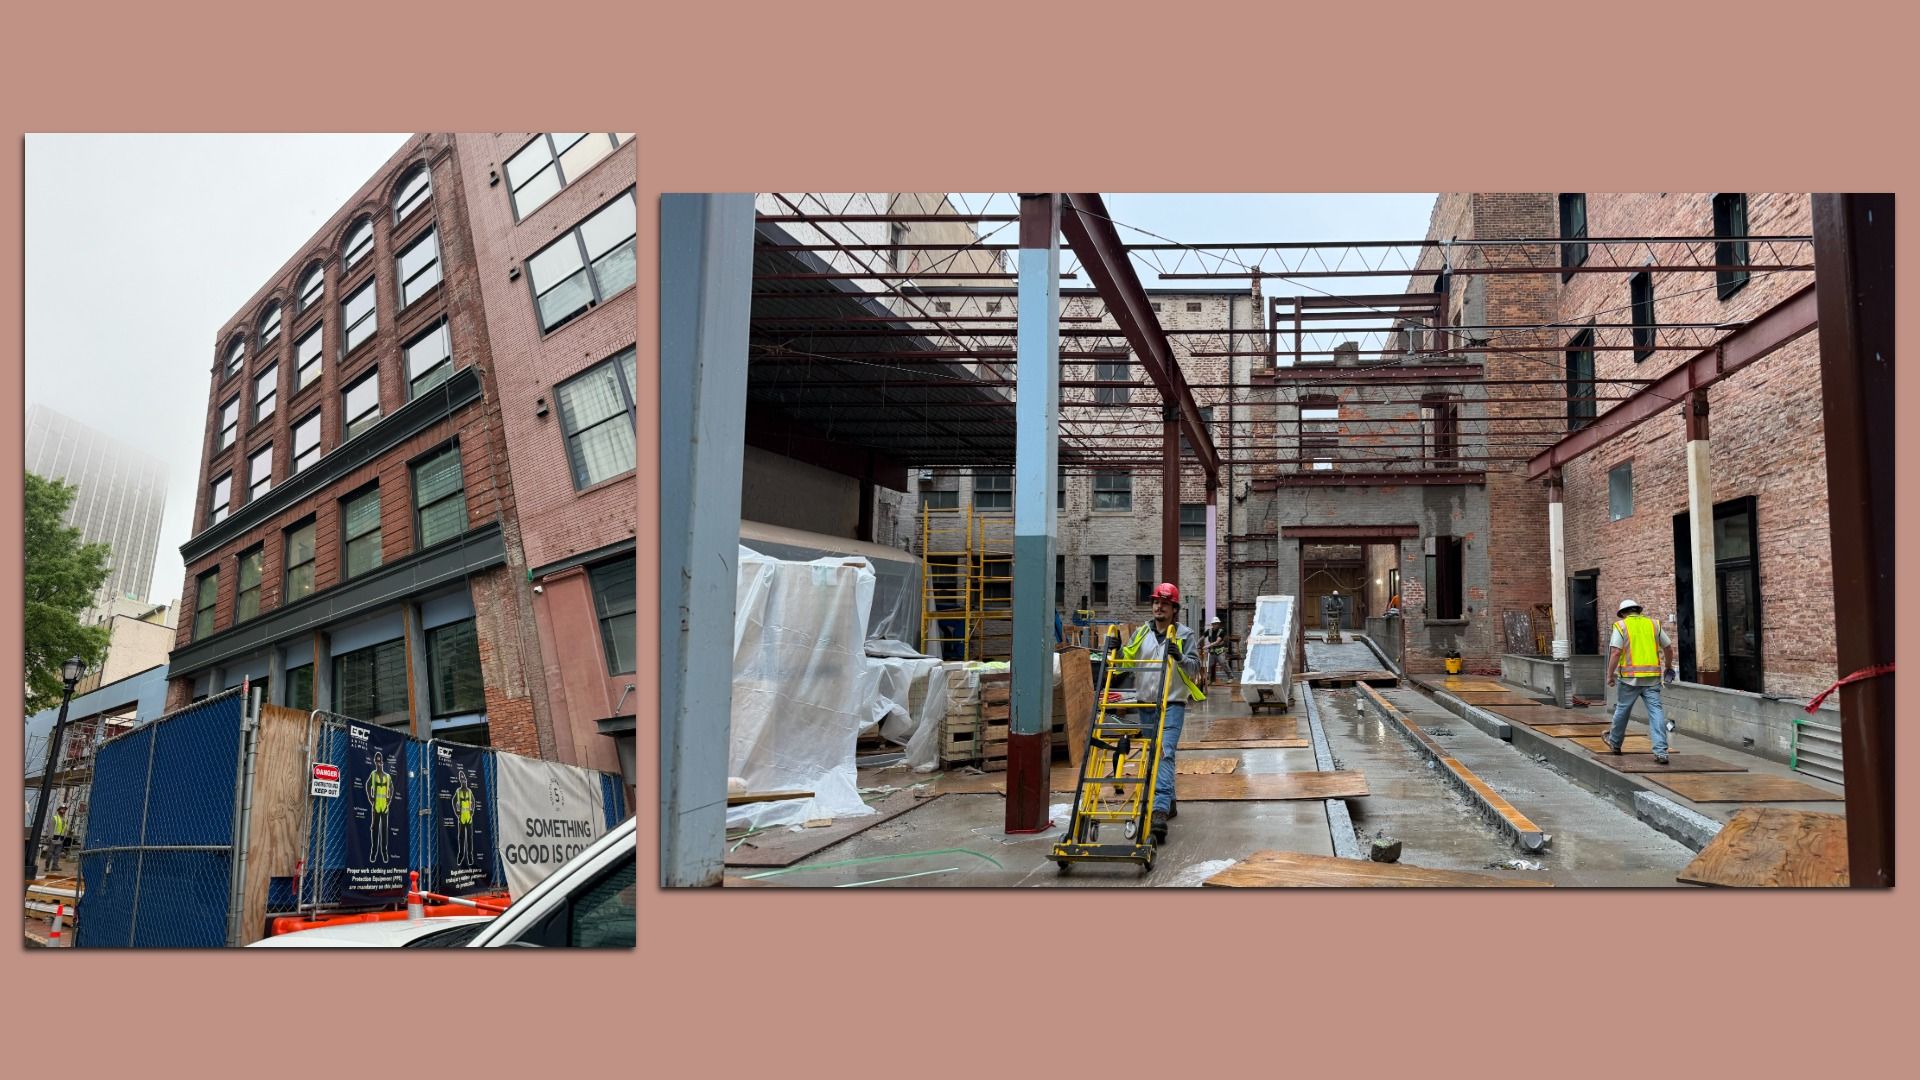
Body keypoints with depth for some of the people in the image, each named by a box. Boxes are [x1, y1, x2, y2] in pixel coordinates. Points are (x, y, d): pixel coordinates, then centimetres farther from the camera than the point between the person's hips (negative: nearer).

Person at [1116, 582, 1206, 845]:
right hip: (1145, 704, 5)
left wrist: (1180, 657, -25)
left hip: (1172, 705, -5)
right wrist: (1116, 649, -9)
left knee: (1165, 755, -18)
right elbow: (1125, 660, 11)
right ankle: (1168, 802, 32)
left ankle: (1159, 813, -28)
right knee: (1153, 755, 14)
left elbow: (1195, 668, -6)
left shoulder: (1185, 634, 1)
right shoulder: (1142, 632, 11)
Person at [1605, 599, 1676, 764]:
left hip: (1630, 677, -3)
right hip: (1652, 677, 3)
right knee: (1656, 711, -1)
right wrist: (1667, 667, 31)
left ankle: (1615, 743, 31)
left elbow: (1615, 652, -10)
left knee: (1622, 709, 13)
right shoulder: (1653, 624, 11)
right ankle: (1660, 751, -9)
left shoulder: (1621, 626, 0)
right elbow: (1668, 648, 16)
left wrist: (1610, 675, -5)